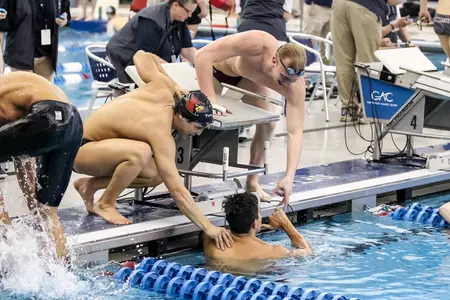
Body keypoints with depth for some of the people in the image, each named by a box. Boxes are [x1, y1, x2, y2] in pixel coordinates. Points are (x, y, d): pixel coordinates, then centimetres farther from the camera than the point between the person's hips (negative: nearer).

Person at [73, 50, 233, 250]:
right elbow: (177, 190, -33)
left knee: (157, 175, -4)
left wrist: (174, 86, 12)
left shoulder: (161, 87, -10)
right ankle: (105, 204, -14)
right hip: (80, 150, -10)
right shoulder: (162, 135, -29)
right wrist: (208, 227, -36)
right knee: (140, 152, -37)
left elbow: (142, 56, 11)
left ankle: (90, 185, 8)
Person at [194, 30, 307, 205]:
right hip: (215, 67, -3)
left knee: (267, 124, -10)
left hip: (246, 77, 3)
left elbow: (295, 132, -35)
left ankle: (252, 183, 8)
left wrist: (289, 177, -44)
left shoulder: (295, 86, -34)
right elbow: (202, 55, -46)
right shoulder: (257, 43, -47)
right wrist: (210, 100, -50)